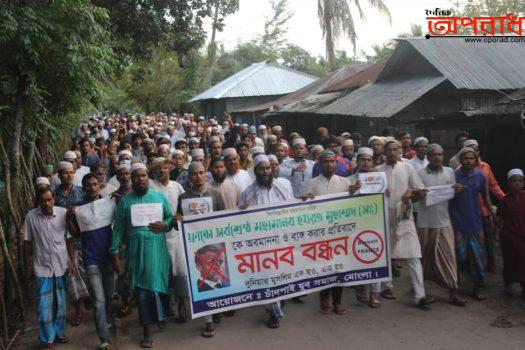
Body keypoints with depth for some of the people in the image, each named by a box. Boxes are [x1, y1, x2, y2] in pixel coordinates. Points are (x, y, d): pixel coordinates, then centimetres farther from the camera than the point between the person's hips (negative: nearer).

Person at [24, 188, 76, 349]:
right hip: (42, 267, -1)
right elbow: (27, 243, 0)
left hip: (61, 265, 1)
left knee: (60, 303, 13)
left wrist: (72, 262, -3)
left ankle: (59, 332, 31)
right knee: (44, 305, 4)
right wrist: (29, 267, 2)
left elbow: (69, 239, -2)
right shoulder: (31, 216, -8)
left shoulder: (63, 213, -8)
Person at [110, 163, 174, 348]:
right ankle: (148, 330, 13)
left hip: (157, 248, 0)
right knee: (143, 288, 2)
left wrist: (165, 225, -11)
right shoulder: (125, 201, 6)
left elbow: (171, 218, 11)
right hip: (136, 250, 0)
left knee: (156, 284, 1)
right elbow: (118, 229, 4)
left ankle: (157, 317, 26)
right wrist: (115, 253, -1)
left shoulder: (160, 197, 8)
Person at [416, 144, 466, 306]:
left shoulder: (450, 172, 6)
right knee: (424, 255, 11)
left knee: (448, 255, -2)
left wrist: (456, 190, -12)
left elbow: (453, 195, 10)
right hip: (425, 222, -1)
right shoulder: (420, 173, -2)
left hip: (444, 221, 1)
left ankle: (453, 291, 3)